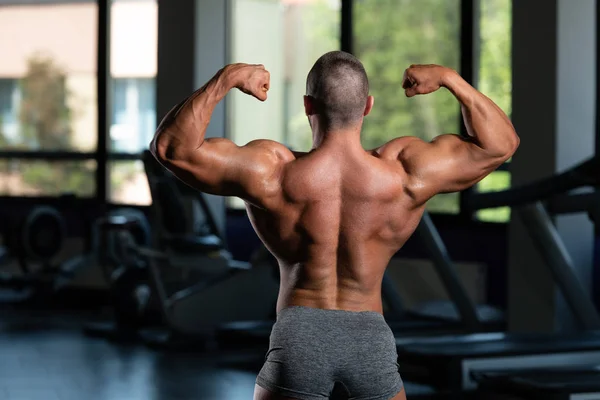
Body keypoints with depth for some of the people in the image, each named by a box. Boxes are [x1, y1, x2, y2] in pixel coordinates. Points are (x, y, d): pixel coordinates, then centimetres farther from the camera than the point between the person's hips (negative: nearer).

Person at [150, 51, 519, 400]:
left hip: (298, 337, -1)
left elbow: (171, 146, -9)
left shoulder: (273, 175, -12)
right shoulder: (405, 175, -9)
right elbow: (500, 143, 1)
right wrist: (450, 78, 2)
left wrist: (225, 79, -10)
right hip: (372, 340, 1)